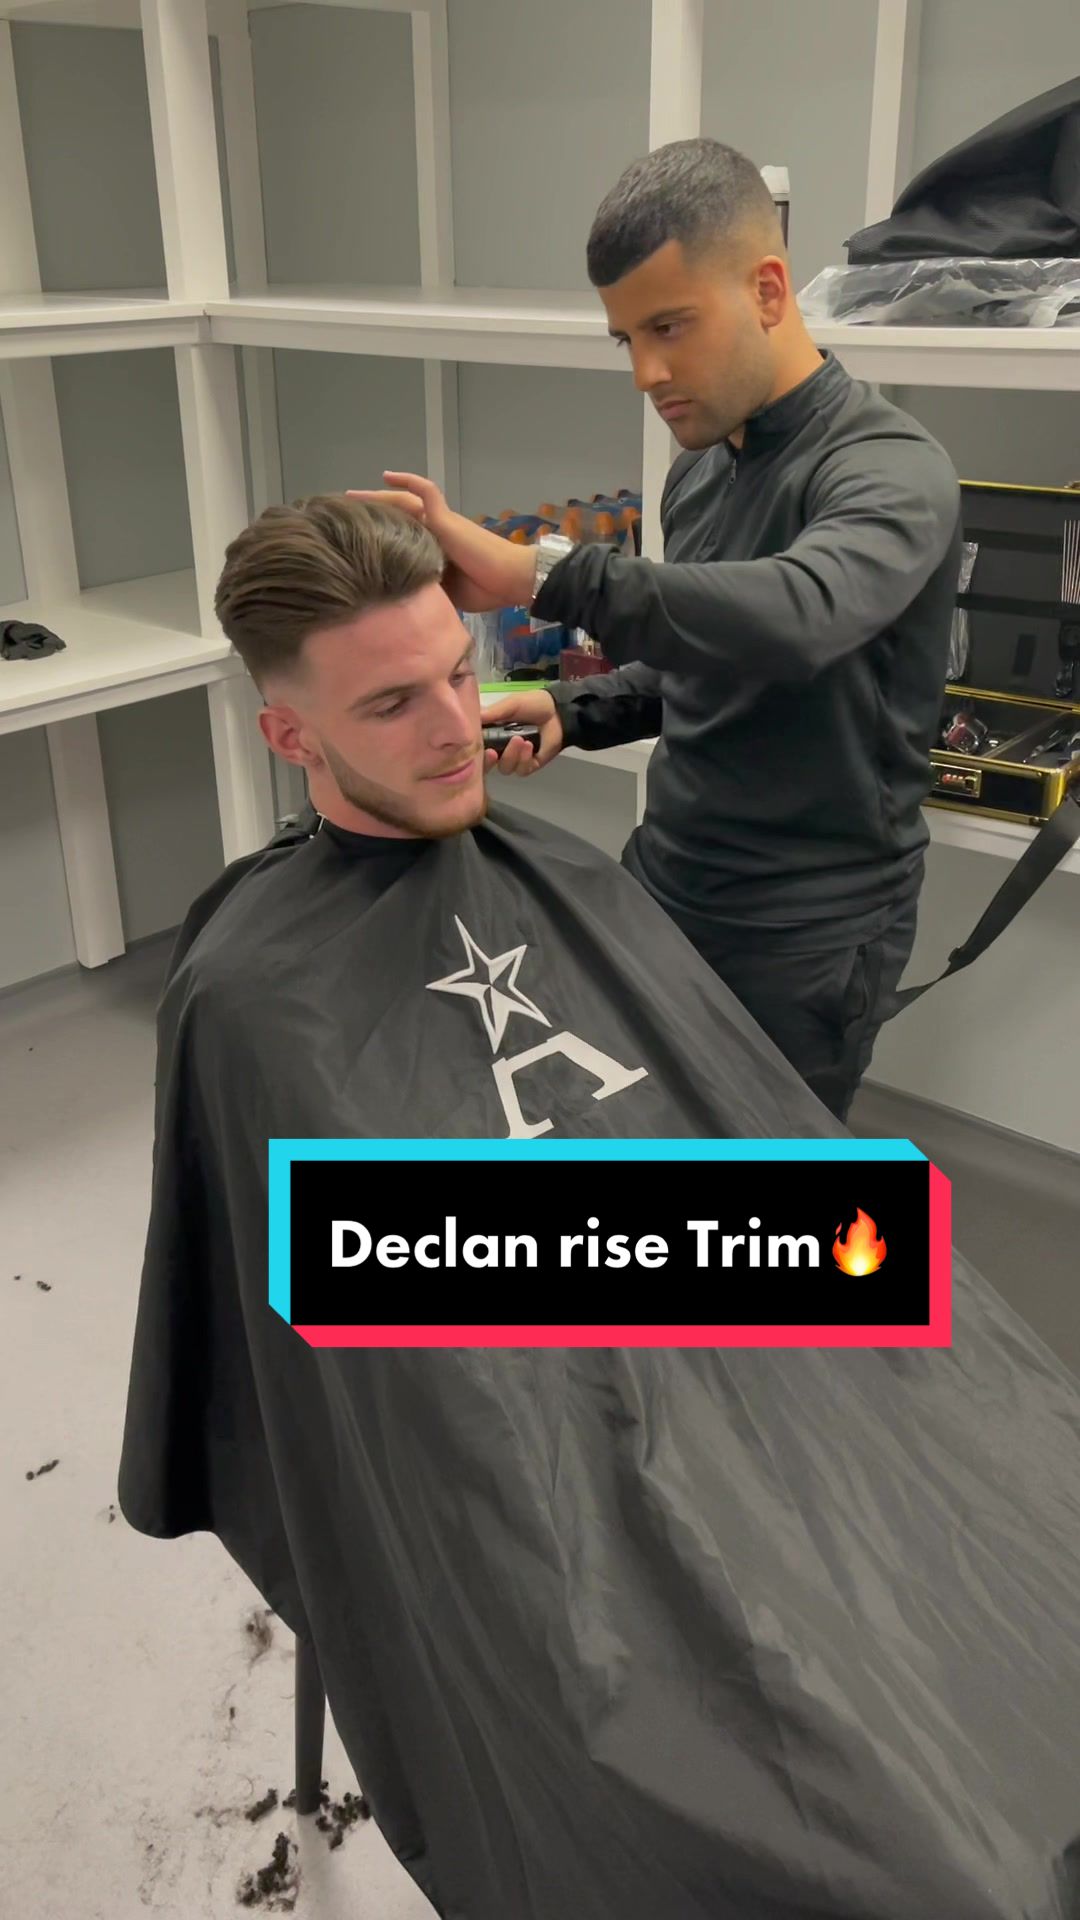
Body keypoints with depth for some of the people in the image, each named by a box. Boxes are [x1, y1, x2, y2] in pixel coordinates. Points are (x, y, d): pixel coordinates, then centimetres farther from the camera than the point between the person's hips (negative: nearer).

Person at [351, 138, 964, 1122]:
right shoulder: (699, 469, 7)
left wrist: (537, 573, -43)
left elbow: (790, 619, -41)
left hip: (804, 937, -7)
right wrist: (575, 711, 1)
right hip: (660, 888, 7)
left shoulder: (889, 470, -19)